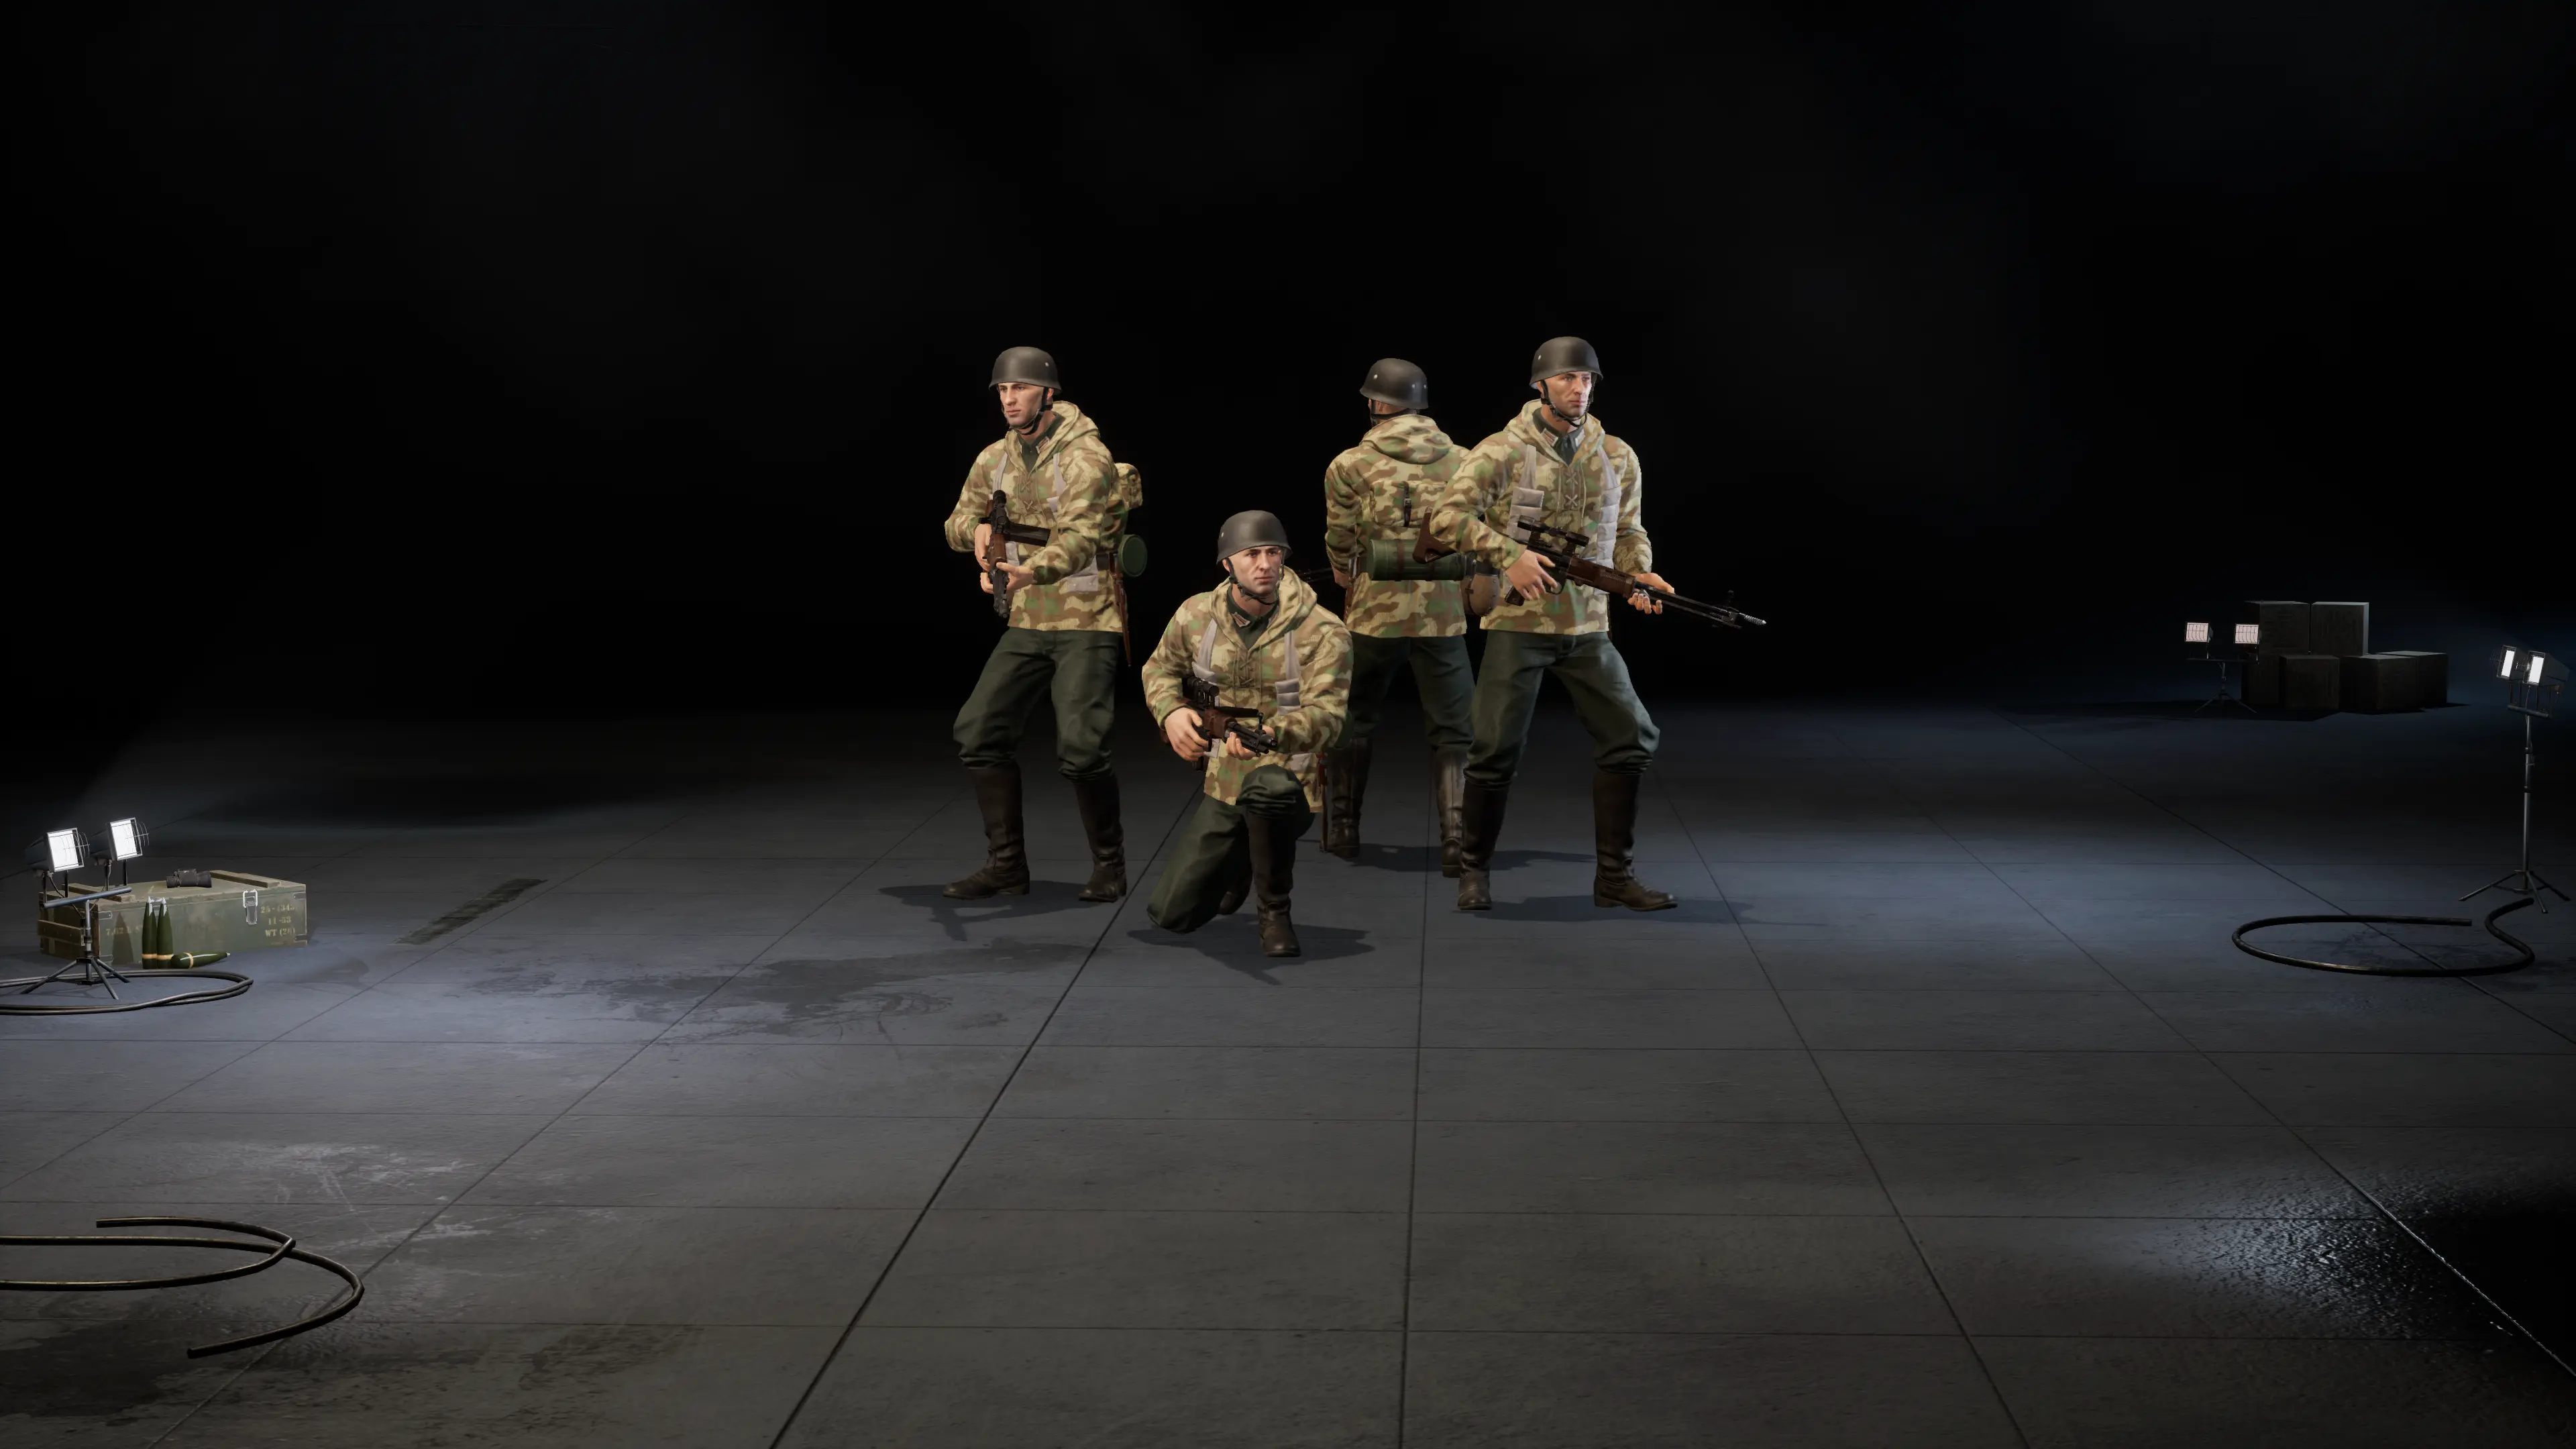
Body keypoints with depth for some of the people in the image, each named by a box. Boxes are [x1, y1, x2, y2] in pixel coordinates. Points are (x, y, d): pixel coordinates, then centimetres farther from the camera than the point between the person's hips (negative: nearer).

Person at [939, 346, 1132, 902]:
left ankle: (1109, 865, 7)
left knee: (1080, 748, -15)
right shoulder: (995, 460, 7)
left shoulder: (1087, 457, -15)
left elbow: (1081, 537, -28)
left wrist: (1033, 571, -48)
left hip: (1087, 622, -7)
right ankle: (1006, 865, 11)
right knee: (979, 732, -1)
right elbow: (956, 526, 10)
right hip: (1027, 625, 7)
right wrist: (979, 527, -15)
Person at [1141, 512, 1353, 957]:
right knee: (1170, 914, 2)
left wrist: (1269, 736, -45)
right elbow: (1160, 670, 16)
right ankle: (1241, 859, 37)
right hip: (1222, 790, 5)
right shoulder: (1196, 617, -2)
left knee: (1267, 785, -43)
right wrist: (1172, 712, -7)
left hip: (1291, 784, -5)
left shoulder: (1322, 632, -15)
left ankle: (1275, 912, -17)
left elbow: (1325, 716, -25)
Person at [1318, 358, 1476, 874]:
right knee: (1453, 732, 5)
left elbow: (1339, 542, 4)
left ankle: (1342, 832, 26)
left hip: (1374, 613, 0)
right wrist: (1473, 597, 18)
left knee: (1354, 722, 18)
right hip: (1443, 614, 0)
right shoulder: (1460, 462, 3)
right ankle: (1457, 840, -7)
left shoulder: (1350, 466, -2)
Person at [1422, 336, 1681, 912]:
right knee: (1496, 751, -5)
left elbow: (1628, 532, 17)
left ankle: (1615, 876, 11)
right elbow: (1448, 516, -12)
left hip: (1588, 627, 4)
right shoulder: (1501, 452, -6)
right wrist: (1509, 556, -22)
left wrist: (1640, 574, -4)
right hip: (1517, 623, -4)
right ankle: (1473, 873, 14)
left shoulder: (1617, 457, 8)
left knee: (1631, 741, -1)